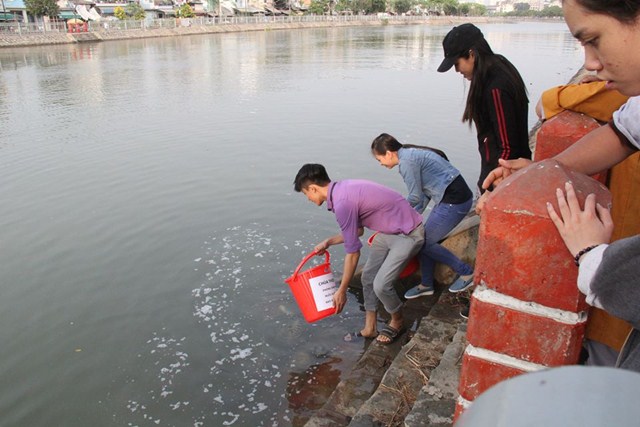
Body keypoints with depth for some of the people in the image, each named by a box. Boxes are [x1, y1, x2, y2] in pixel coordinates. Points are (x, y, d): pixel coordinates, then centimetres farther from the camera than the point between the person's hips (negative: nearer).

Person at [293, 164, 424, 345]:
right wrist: (329, 242, 16)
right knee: (368, 277, 9)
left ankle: (397, 322, 15)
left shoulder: (343, 203, -27)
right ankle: (370, 327, 20)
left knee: (381, 285, -13)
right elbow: (358, 230, 17)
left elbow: (353, 253, -21)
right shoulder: (343, 189, 2)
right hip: (389, 232, 10)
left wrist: (342, 291, -12)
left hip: (408, 234, -10)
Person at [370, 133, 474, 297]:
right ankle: (426, 285, 25)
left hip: (454, 201, -10)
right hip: (452, 197, 10)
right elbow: (424, 191, 16)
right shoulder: (411, 154, 14)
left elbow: (416, 197, -10)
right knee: (424, 239, 13)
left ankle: (466, 272, 14)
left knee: (425, 242, 1)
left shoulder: (406, 162, -16)